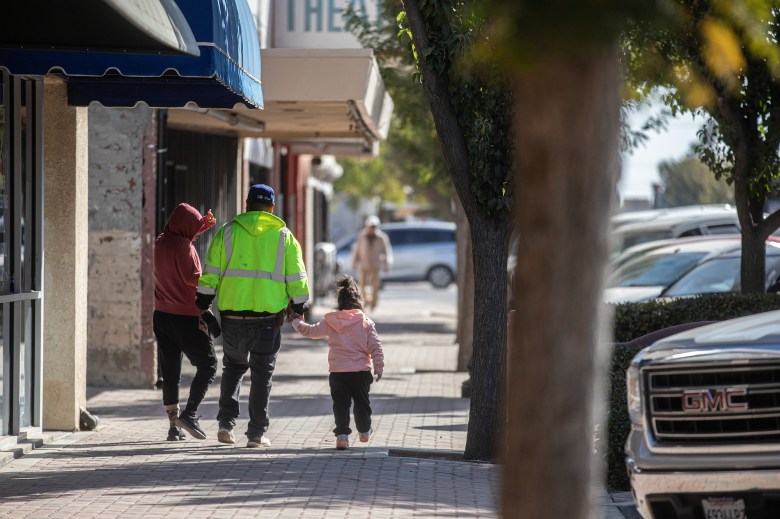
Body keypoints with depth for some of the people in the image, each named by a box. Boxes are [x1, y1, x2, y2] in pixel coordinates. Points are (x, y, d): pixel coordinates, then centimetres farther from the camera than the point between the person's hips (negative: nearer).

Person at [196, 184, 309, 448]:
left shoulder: (227, 232, 3)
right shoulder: (284, 236, 3)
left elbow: (210, 274, 2)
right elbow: (296, 278, 3)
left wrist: (204, 303, 10)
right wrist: (299, 306, 15)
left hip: (232, 312, 1)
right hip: (269, 315, -1)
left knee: (233, 366, 19)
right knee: (262, 372, 6)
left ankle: (226, 424, 11)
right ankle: (257, 434, 4)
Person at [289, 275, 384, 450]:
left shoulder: (330, 322, 0)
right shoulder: (366, 322, -2)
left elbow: (310, 331, 12)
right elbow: (375, 347, -4)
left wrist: (296, 321, 29)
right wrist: (379, 367, 4)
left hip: (338, 372, 0)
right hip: (361, 371, 0)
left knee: (340, 404, 5)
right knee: (362, 403, 18)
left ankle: (342, 435, -6)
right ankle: (364, 432, 33)